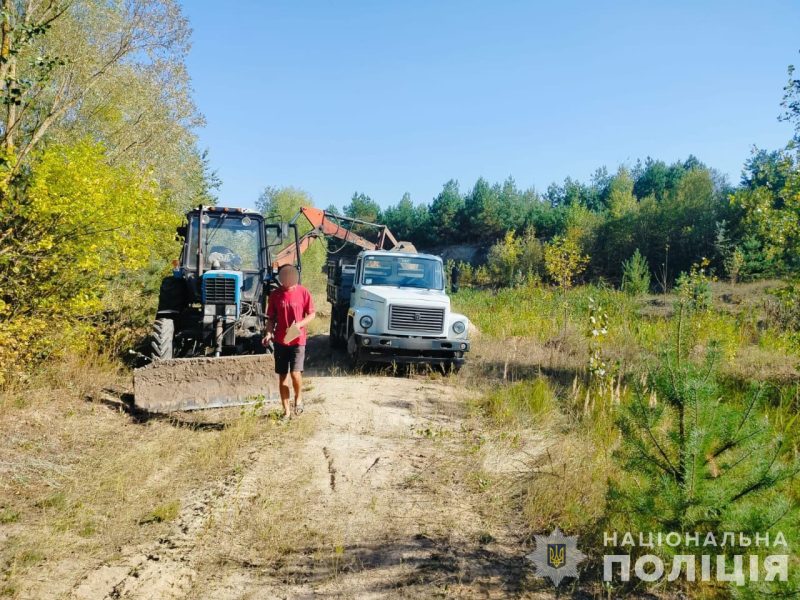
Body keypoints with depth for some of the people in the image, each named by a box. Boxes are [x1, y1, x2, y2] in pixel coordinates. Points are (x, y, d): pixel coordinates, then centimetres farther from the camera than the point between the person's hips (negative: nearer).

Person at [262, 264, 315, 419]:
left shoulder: (303, 293, -4)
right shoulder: (275, 295, 1)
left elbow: (312, 314, 1)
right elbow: (271, 318, 6)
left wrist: (300, 324, -16)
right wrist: (268, 333, -11)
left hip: (298, 340, -2)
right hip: (280, 341, 2)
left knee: (295, 373, -13)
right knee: (282, 376, 6)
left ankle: (298, 397, 17)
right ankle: (287, 410, 16)